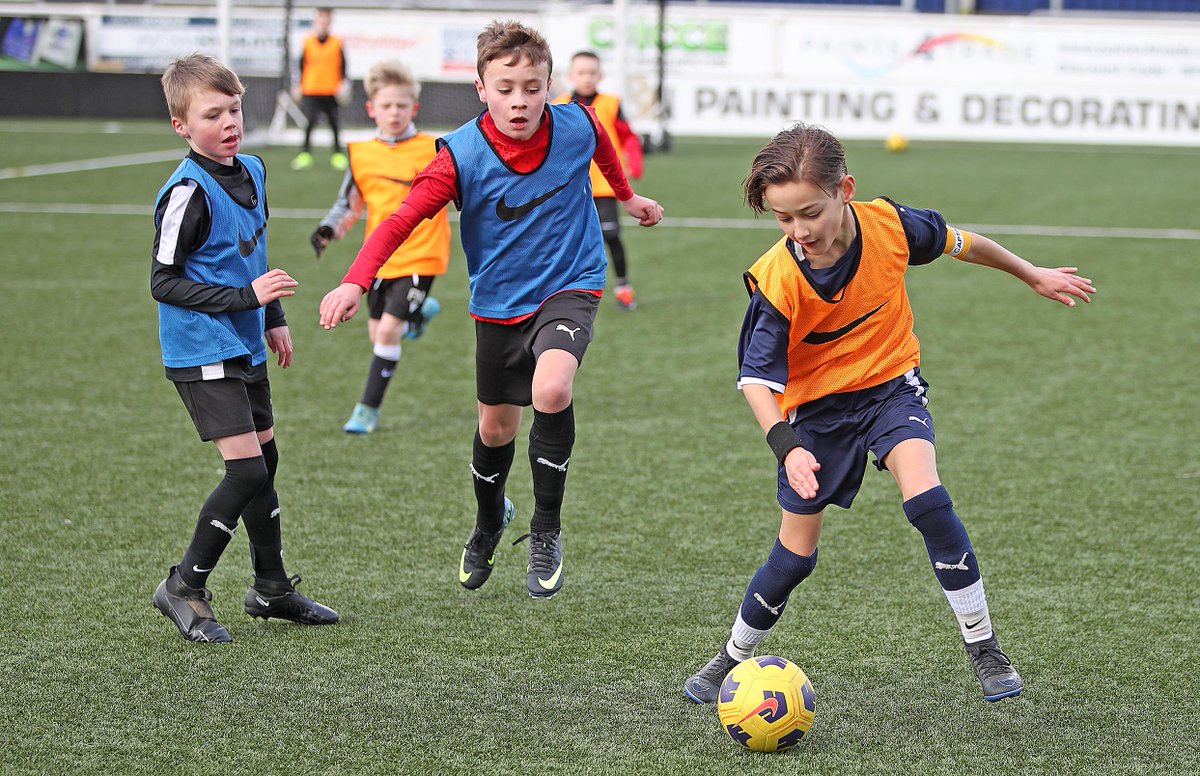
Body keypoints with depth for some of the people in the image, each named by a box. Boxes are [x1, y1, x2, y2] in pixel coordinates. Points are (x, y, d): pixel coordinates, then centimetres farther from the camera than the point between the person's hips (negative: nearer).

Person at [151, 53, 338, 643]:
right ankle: (184, 588, 0)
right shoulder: (188, 191, -19)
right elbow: (163, 283, -18)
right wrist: (245, 296, -22)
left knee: (265, 463, 16)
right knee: (246, 472, -14)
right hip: (202, 354, -9)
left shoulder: (251, 172, 7)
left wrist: (274, 319, 24)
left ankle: (271, 588, 30)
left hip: (244, 349, 9)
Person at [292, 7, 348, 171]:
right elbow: (302, 65, 9)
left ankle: (338, 155, 16)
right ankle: (305, 155, -2)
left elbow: (343, 66, 5)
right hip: (310, 91, 0)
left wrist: (342, 85, -5)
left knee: (334, 124, 6)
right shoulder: (307, 42, 3)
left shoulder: (338, 43, 1)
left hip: (331, 92, 0)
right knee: (309, 123, -7)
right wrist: (299, 87, 5)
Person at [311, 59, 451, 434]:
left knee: (388, 330, -14)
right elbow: (349, 204, 10)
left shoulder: (434, 151, -6)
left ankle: (368, 409, -2)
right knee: (377, 332, 13)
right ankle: (418, 312, 47)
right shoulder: (361, 155, 2)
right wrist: (328, 229, -5)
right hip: (379, 258, 4)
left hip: (419, 256, -4)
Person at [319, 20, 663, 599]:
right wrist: (355, 281, -41)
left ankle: (546, 530, -10)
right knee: (495, 426, 15)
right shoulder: (462, 156, -21)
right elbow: (402, 218, -26)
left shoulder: (576, 127, -14)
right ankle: (489, 521, 49)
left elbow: (603, 149, 12)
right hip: (498, 303, 1)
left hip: (570, 286, -1)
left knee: (551, 388, -29)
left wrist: (627, 196, 32)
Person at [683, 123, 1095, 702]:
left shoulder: (889, 224, -19)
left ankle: (983, 648, -11)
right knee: (795, 554, 3)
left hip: (891, 384, 1)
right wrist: (787, 447, -36)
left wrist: (1033, 275, 16)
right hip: (817, 408, -1)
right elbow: (756, 378, -20)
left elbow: (958, 242, 2)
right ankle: (733, 658, 27)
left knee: (926, 500, -24)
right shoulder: (777, 281, -25)